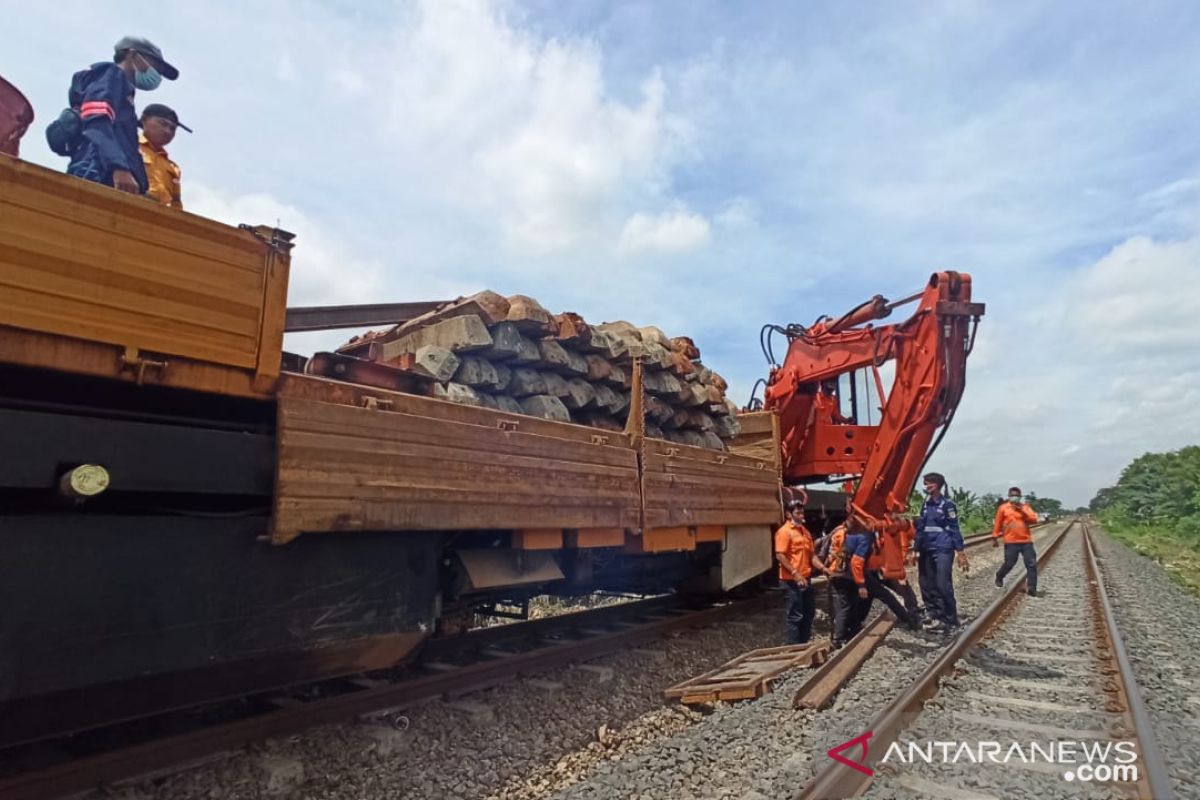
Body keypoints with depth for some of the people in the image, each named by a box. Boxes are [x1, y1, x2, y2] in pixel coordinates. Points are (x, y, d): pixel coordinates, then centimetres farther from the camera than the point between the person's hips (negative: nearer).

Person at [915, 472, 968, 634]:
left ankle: (950, 621, -1)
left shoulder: (947, 504, -5)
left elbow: (954, 528, -7)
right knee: (927, 585, 8)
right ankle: (935, 615, 20)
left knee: (943, 585, -10)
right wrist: (917, 551, 16)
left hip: (943, 550, -7)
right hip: (927, 551, 7)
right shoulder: (926, 505, 12)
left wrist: (960, 552, -11)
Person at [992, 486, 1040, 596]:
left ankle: (1031, 588, 4)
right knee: (1009, 564, 2)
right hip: (1011, 542, -2)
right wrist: (995, 537, 5)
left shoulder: (1025, 507, 8)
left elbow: (1034, 519, -5)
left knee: (1032, 564, -3)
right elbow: (998, 523, 4)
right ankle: (999, 577, 30)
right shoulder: (1003, 508, 1)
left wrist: (1022, 511, -15)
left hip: (1026, 541, 2)